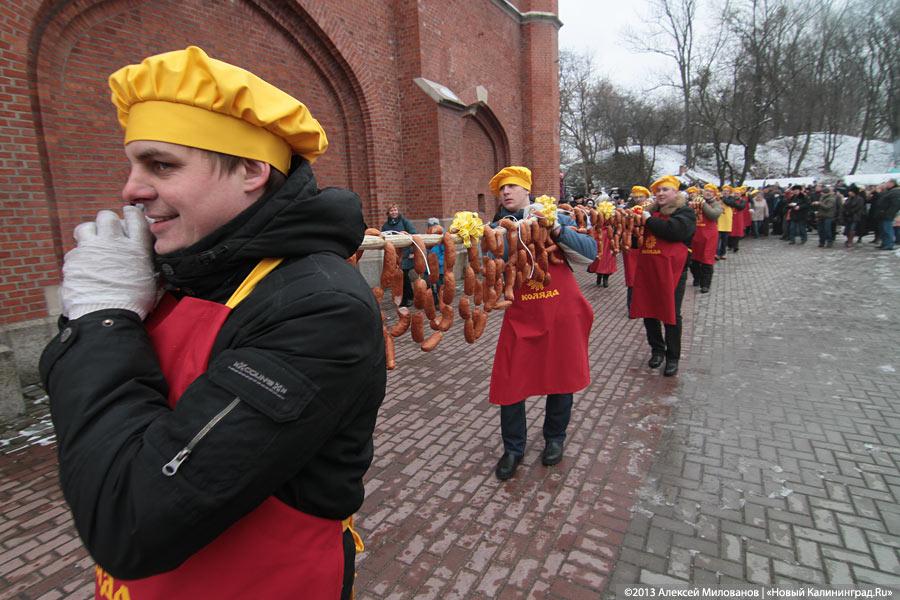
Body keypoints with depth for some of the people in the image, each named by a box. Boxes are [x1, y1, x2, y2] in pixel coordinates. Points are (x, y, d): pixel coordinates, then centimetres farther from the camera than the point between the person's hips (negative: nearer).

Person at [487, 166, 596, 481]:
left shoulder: (555, 217, 4)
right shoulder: (497, 229, 6)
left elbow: (590, 251, -6)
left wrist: (557, 231, -18)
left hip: (562, 312, 0)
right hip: (520, 316, 1)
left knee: (561, 376, 13)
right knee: (510, 381, 1)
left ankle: (555, 438, 37)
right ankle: (513, 448, 23)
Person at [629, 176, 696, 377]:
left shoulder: (685, 212, -1)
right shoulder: (653, 211, 15)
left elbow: (674, 230, -22)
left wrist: (649, 220, -13)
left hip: (671, 271, -5)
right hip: (647, 270, 5)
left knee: (671, 314, 1)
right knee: (648, 311, 9)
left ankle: (673, 357, 14)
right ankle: (657, 350, 26)